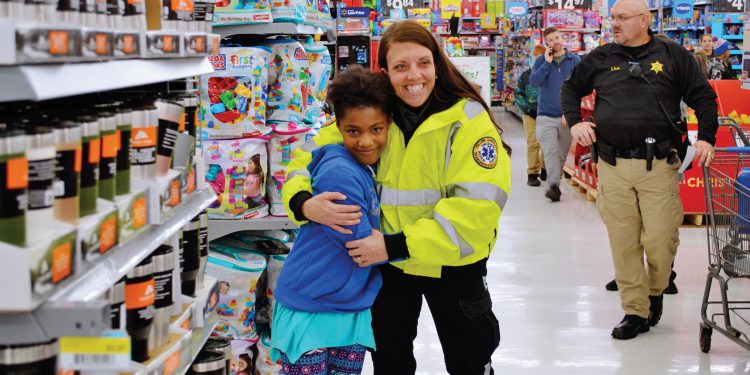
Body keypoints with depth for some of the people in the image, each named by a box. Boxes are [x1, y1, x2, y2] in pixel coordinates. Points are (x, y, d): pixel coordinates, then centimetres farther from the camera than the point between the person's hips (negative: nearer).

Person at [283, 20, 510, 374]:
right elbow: (312, 151, 1)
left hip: (453, 264, -3)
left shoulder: (467, 119, -19)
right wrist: (303, 203, -22)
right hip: (389, 262, 4)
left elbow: (477, 205, -27)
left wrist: (397, 246, -31)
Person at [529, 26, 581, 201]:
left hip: (567, 115, 1)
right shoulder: (541, 60, 5)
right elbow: (533, 81, -9)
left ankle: (555, 182, 23)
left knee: (562, 153, 9)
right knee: (550, 151, -14)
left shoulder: (575, 60, 2)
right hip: (546, 115, -1)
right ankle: (554, 185, -18)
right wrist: (547, 62, -14)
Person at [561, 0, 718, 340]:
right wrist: (575, 122, 8)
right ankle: (635, 311, 13)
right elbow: (571, 88, 24)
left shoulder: (673, 56, 4)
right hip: (613, 166, 2)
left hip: (659, 165, -2)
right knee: (623, 242, 3)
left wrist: (706, 138, -4)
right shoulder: (601, 58, 11)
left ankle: (655, 293, 26)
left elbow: (703, 98, 8)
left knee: (660, 239, -4)